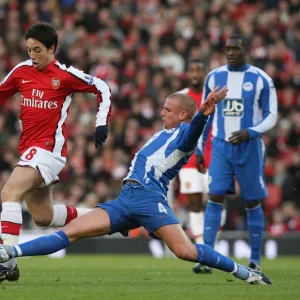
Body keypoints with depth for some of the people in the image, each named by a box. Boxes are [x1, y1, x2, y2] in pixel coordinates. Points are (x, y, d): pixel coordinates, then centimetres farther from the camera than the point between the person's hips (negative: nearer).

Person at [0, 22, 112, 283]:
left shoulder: (65, 75, -6)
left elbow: (103, 88, 4)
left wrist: (102, 123, -2)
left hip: (49, 148, -7)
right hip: (29, 149, 7)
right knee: (43, 217, 14)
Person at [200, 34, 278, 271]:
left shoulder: (261, 80, -5)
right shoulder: (214, 77, 4)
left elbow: (271, 116, -2)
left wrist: (250, 133, -19)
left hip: (249, 148, -2)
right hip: (221, 146, 2)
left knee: (252, 203, 4)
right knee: (215, 198, -9)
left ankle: (255, 259, 14)